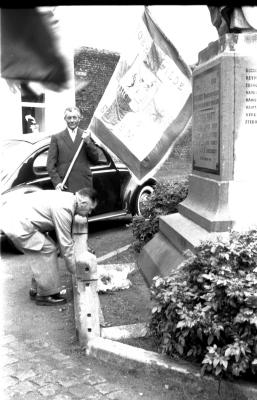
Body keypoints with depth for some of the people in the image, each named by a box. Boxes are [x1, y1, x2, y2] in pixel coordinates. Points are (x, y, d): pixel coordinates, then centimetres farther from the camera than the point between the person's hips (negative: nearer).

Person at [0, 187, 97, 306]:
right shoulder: (64, 209, -20)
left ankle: (36, 290, 23)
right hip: (16, 223, -10)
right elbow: (65, 244, -14)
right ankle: (46, 295, 3)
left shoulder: (68, 198, 9)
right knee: (47, 249, -8)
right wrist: (75, 271, -3)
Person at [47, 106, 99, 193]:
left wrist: (88, 142, -6)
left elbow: (95, 160, 7)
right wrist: (57, 182, -8)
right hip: (65, 186, -1)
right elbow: (50, 164, 4)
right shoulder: (56, 138, 7)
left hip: (84, 186, 1)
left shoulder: (86, 135, 11)